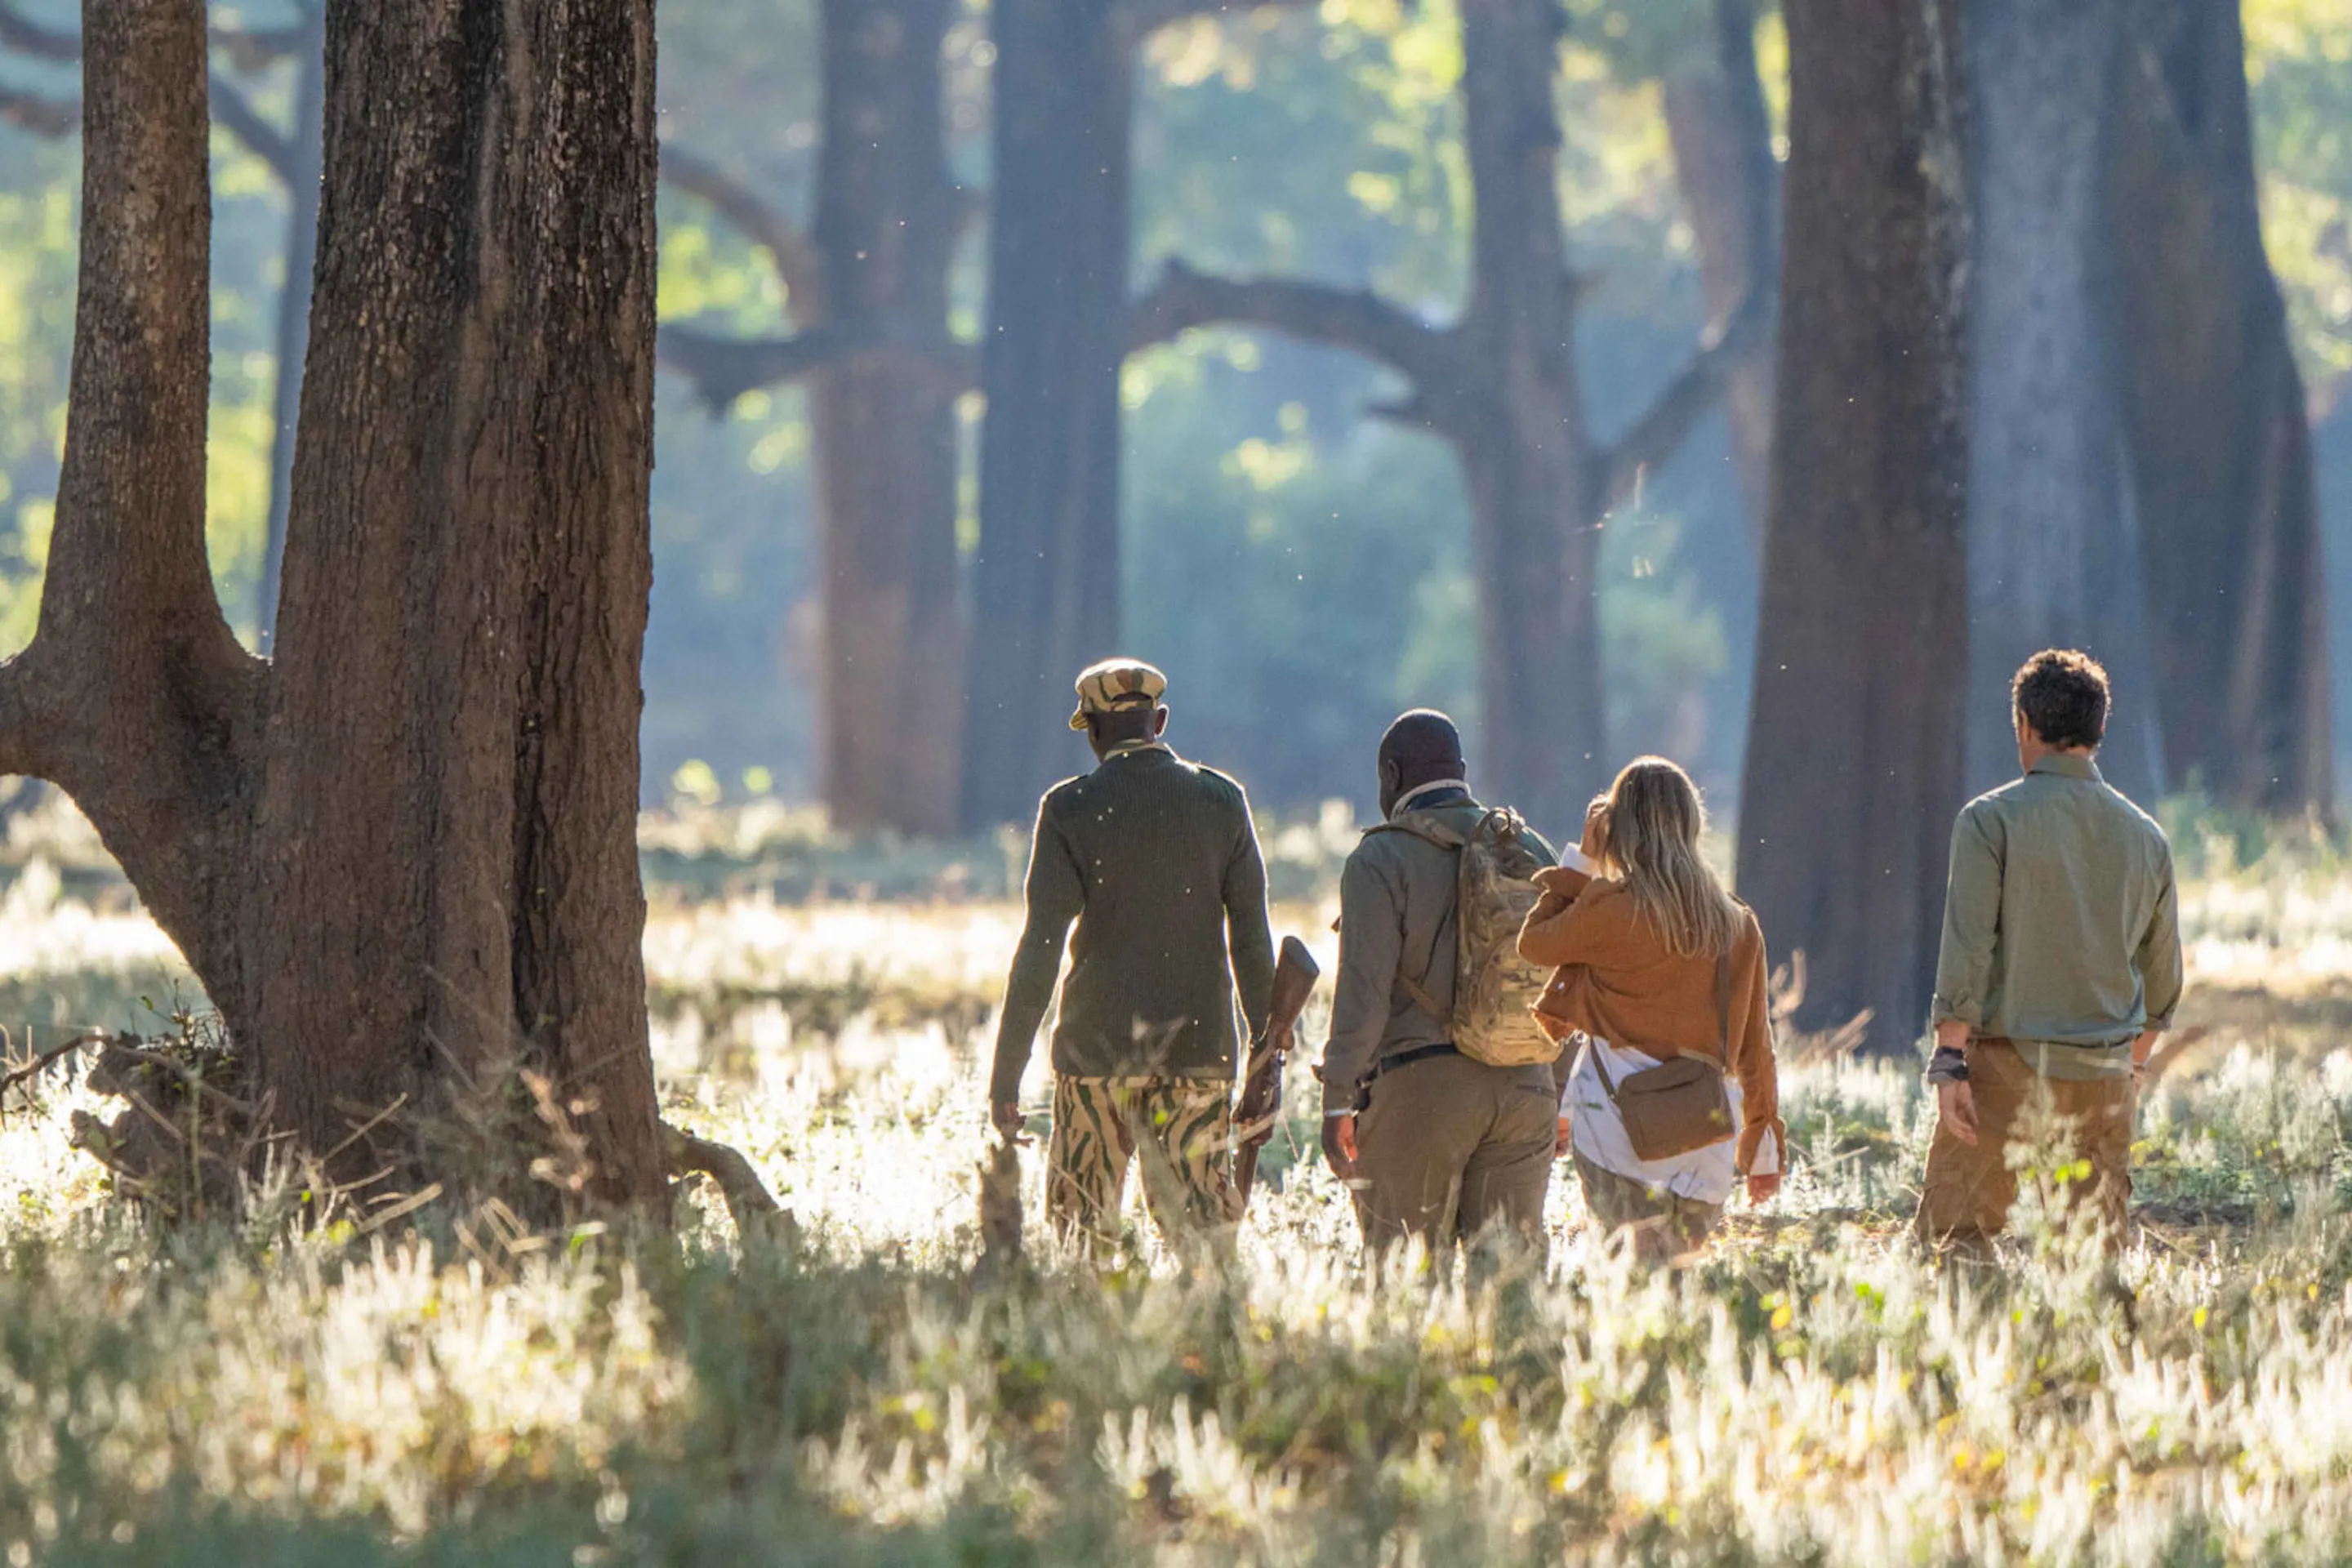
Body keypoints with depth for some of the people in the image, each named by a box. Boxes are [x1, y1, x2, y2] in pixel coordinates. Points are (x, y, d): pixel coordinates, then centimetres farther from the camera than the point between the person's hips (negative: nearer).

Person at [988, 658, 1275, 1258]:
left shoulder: (1069, 809, -5)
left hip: (1099, 1049, -2)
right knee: (1203, 1223, 3)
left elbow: (1041, 946, -8)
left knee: (1081, 1232, 9)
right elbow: (1251, 940, 4)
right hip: (1201, 1048, 2)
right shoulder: (1222, 801, 3)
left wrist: (1006, 1072, -5)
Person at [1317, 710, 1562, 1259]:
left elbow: (1363, 988, -11)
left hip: (1420, 1088, -5)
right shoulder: (1533, 852, 13)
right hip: (1524, 1085, 5)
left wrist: (1338, 1101, -11)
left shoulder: (1381, 860, -3)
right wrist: (1561, 1100, 19)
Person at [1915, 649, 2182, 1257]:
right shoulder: (2145, 837, 9)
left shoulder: (1992, 820, -6)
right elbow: (2163, 973, 16)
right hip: (2103, 1071, 4)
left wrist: (1949, 1062, -13)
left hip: (2007, 1067, -4)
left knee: (1952, 1232, -1)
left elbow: (1967, 949, -12)